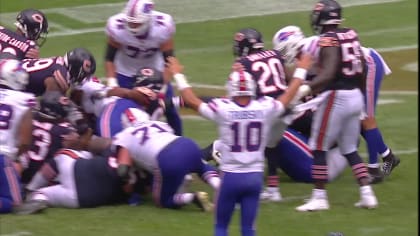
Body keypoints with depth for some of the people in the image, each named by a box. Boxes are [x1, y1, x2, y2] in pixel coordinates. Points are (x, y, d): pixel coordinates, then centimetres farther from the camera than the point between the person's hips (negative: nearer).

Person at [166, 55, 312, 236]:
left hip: (231, 176, -2)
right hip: (255, 176, 2)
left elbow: (191, 100, 1)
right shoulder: (265, 109, -4)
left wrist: (178, 75, 15)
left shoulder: (222, 109, -11)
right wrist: (301, 71, 30)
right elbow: (288, 97, 14)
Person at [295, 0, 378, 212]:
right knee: (350, 150, 16)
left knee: (319, 148, 3)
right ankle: (367, 194, 12)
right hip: (356, 97, 8)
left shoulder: (328, 40, -15)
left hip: (335, 97, -8)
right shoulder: (351, 35, 7)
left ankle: (319, 197, 5)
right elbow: (361, 69, 14)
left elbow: (328, 73, -25)